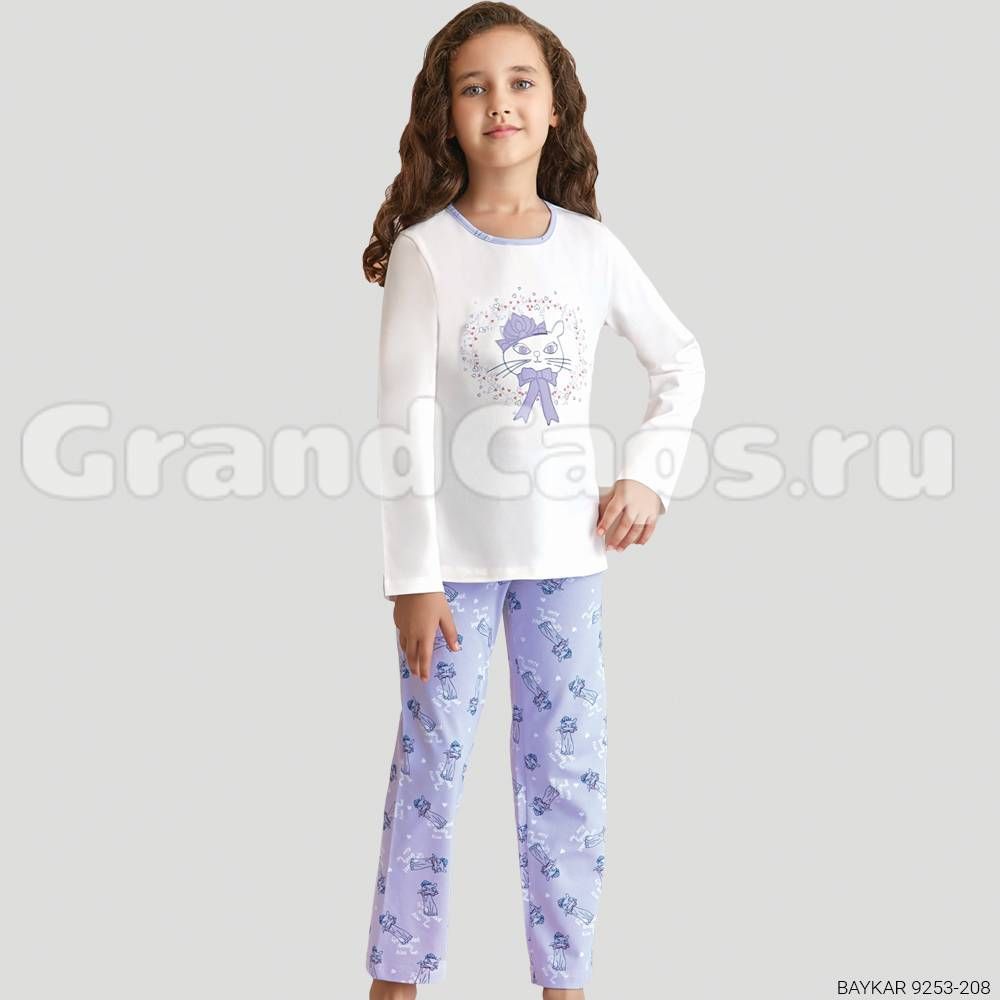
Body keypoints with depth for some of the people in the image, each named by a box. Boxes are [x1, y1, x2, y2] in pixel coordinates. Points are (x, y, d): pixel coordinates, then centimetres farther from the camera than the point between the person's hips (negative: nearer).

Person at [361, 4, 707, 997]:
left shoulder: (590, 246, 2)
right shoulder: (425, 250, -7)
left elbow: (681, 364, 15)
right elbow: (407, 423, -9)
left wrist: (647, 473, 3)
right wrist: (413, 576, -12)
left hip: (566, 551, 3)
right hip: (456, 556, -3)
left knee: (568, 772, 7)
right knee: (431, 766, 5)